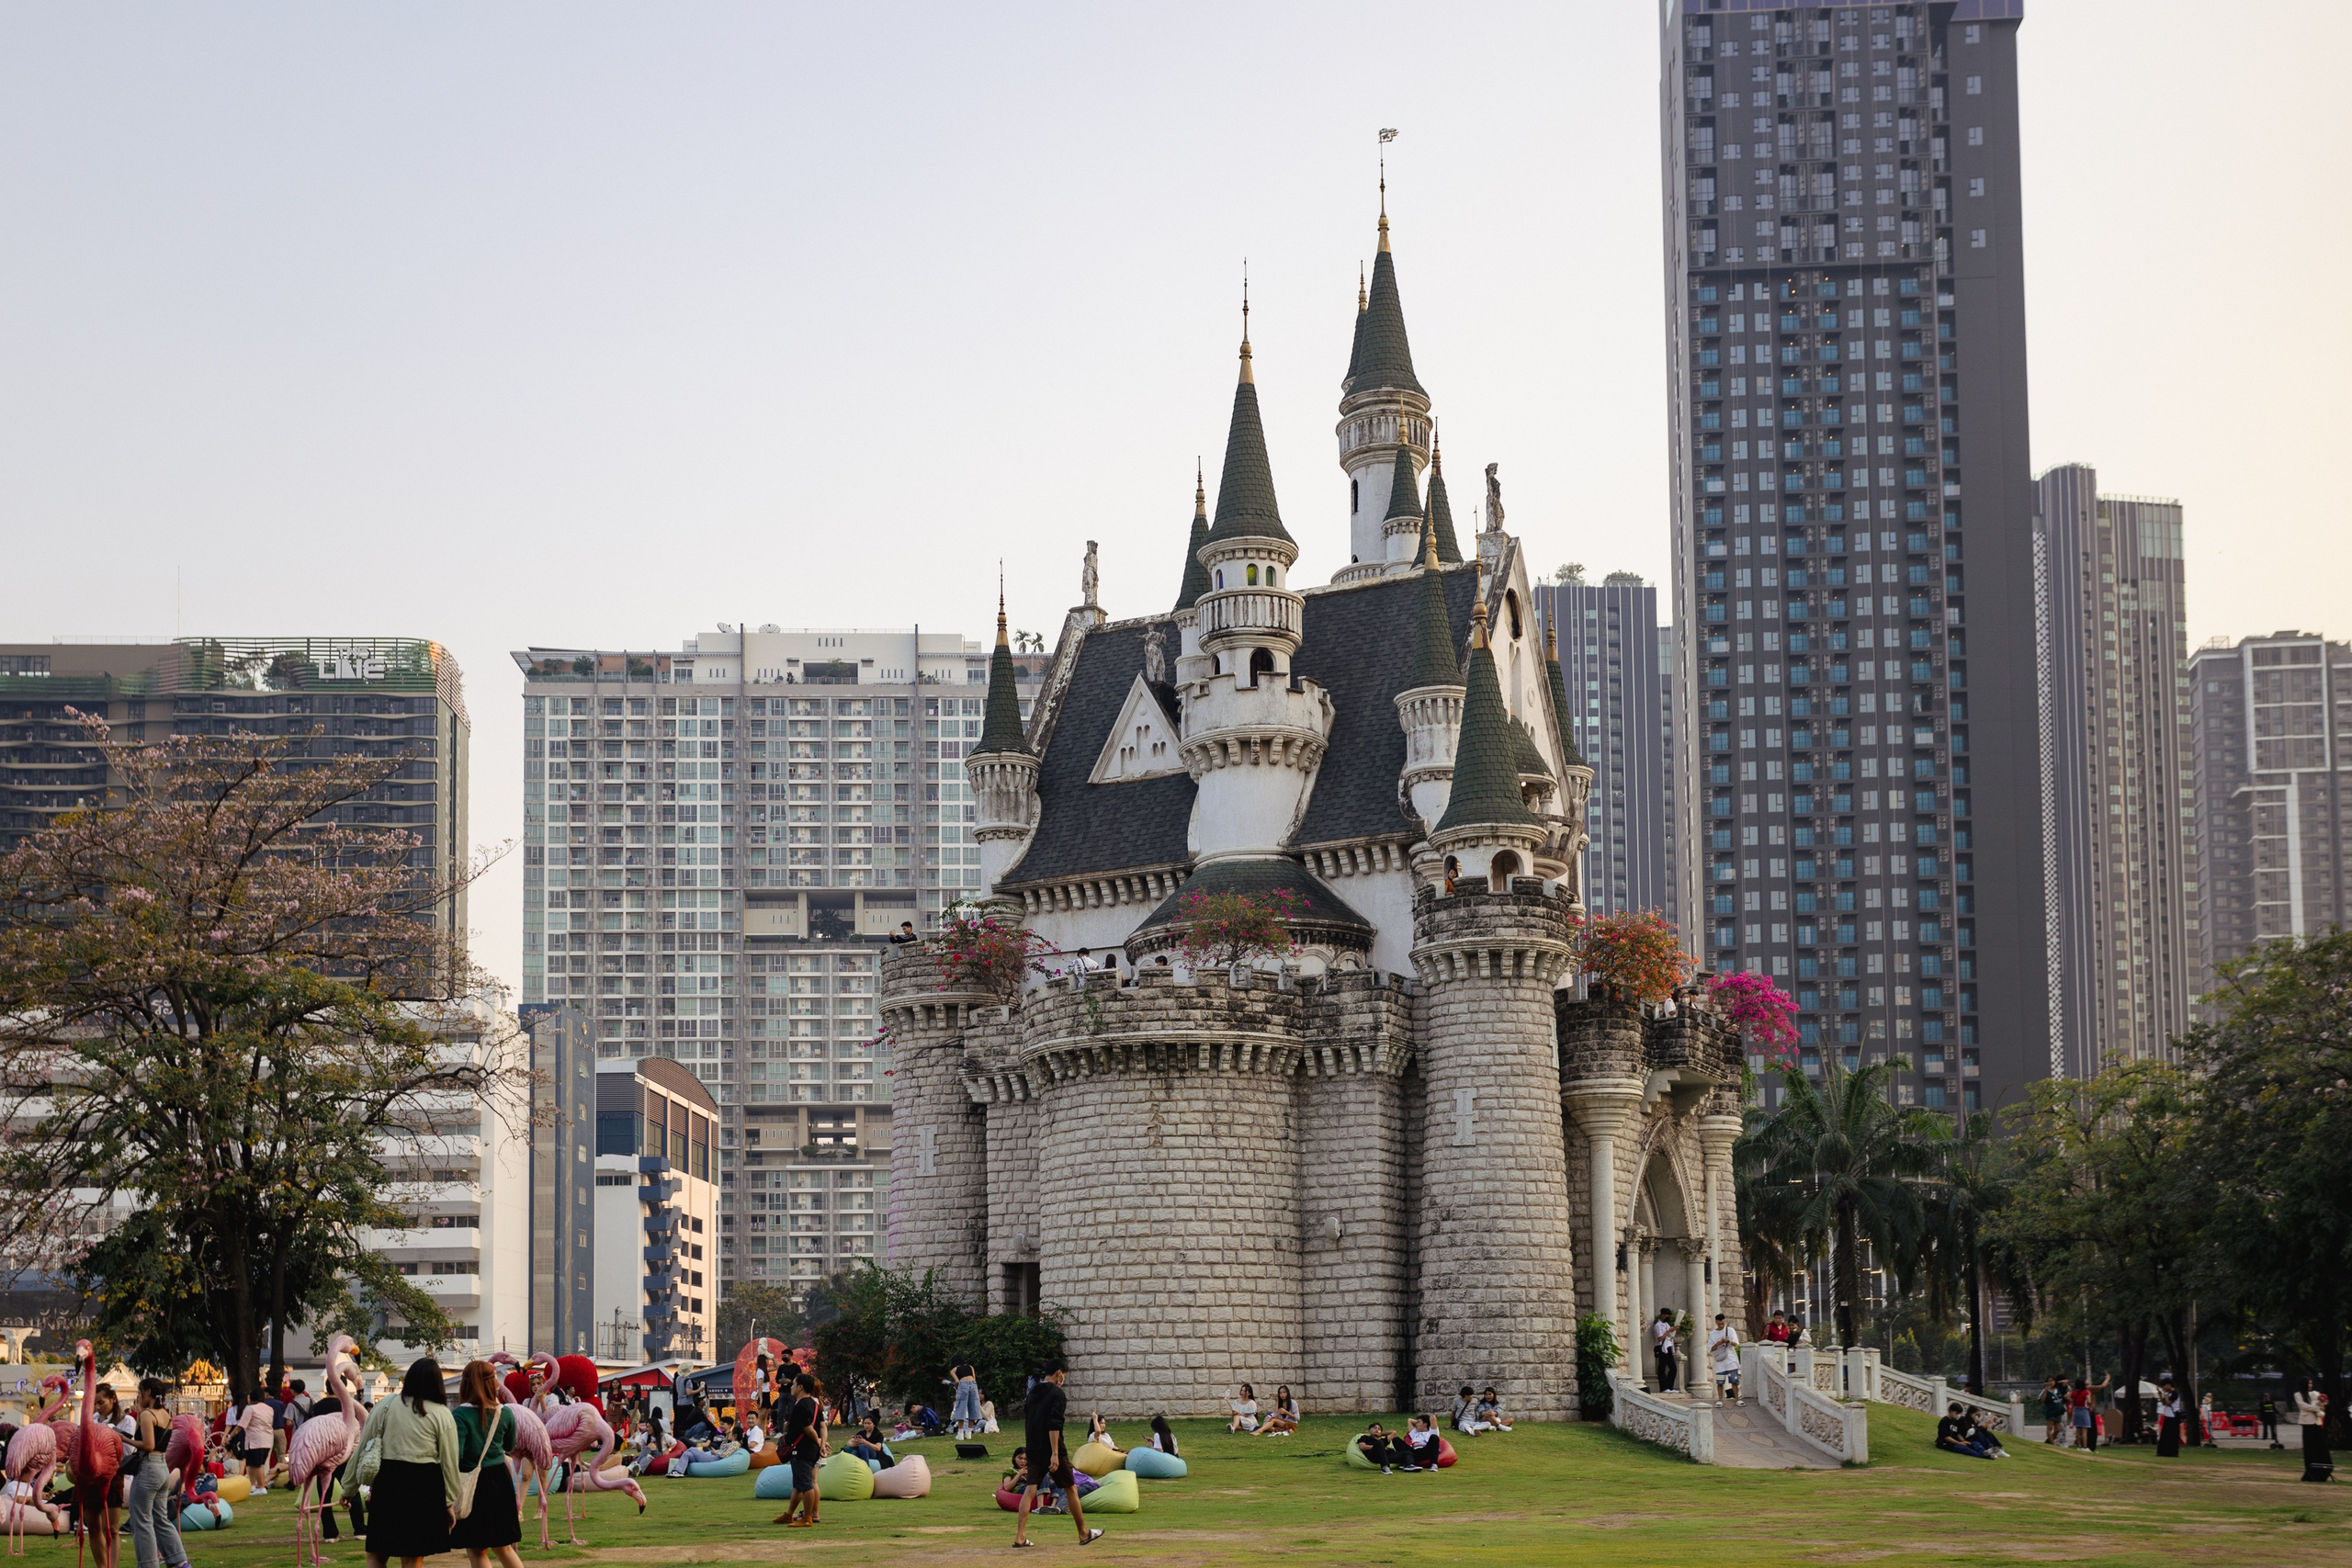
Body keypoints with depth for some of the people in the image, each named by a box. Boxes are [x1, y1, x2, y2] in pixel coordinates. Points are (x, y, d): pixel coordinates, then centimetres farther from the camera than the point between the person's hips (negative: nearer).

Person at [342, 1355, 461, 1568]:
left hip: (387, 1481, 1)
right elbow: (449, 1462, 2)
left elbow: (361, 1449, 6)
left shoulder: (385, 1407, 4)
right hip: (424, 1486, -1)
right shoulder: (442, 1415, 1)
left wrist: (348, 1487, 15)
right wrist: (450, 1501, 10)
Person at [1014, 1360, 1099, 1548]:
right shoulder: (1057, 1394, -11)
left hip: (1033, 1450, 6)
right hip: (1051, 1450, -6)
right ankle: (1084, 1534, 17)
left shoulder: (1033, 1393, 12)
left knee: (1029, 1490, 1)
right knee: (1071, 1489, 8)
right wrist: (1055, 1454, -23)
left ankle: (1019, 1536, -9)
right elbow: (1054, 1425, -20)